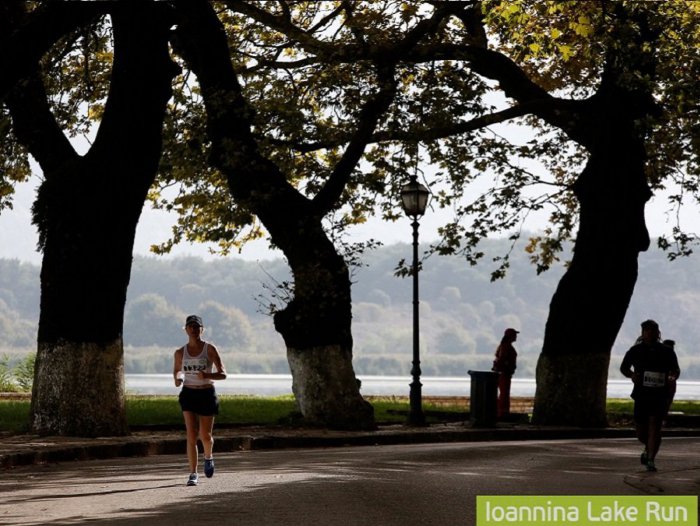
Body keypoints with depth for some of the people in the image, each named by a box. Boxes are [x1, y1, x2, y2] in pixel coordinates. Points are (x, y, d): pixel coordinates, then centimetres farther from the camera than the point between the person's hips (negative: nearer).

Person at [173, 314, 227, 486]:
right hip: (188, 394, 1)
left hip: (207, 394, -1)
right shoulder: (180, 353, 3)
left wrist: (207, 375, -27)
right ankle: (193, 474, -7)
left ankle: (208, 457, 39)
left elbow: (223, 374, -8)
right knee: (191, 435, -11)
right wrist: (177, 379, -4)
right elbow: (176, 370, 20)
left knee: (206, 436, 5)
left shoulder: (210, 349, -5)